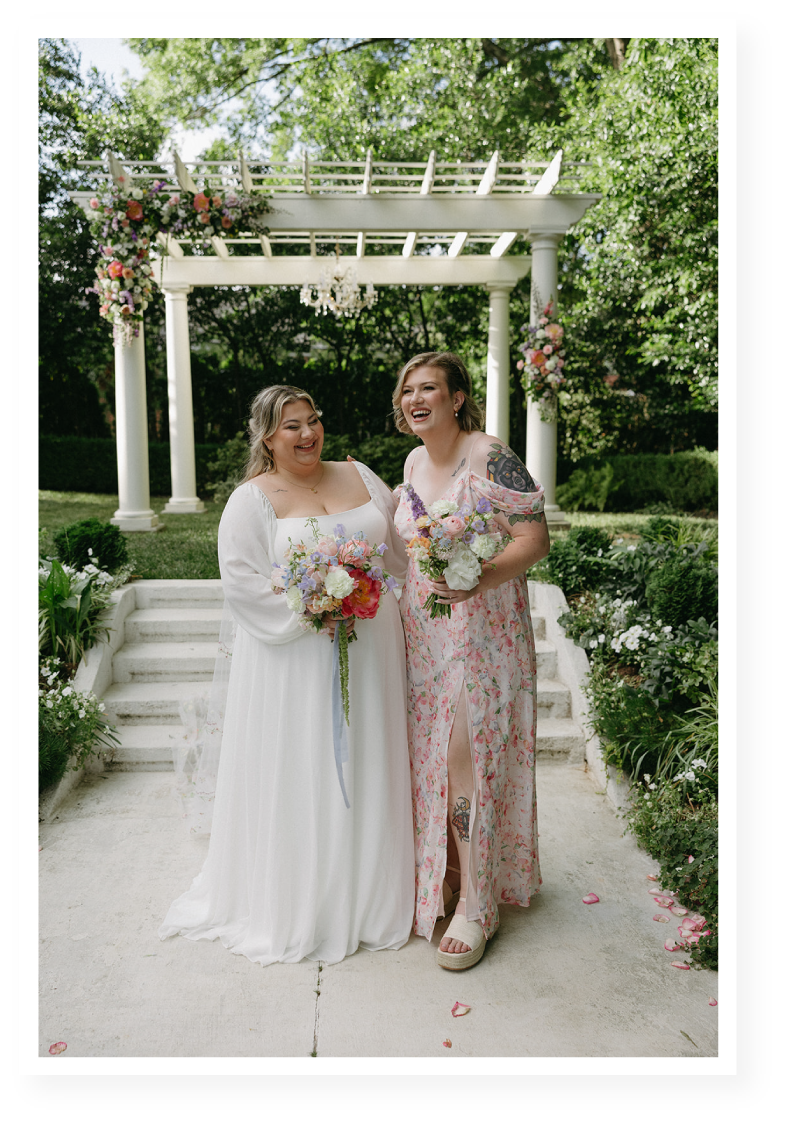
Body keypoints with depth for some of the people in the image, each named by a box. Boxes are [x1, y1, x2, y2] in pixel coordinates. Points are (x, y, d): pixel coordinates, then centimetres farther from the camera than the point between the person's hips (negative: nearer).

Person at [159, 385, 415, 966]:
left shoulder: (357, 476, 10)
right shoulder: (252, 500, -5)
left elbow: (399, 543, 14)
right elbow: (242, 580, -12)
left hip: (371, 648, 5)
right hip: (295, 655, -4)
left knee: (367, 765, 13)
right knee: (303, 772, 3)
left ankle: (371, 891, 31)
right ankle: (300, 901, 21)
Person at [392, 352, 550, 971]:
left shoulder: (490, 456, -12)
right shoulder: (414, 462, 10)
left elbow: (535, 540, -17)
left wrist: (476, 581, -32)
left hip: (481, 634, -7)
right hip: (422, 635, 7)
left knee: (466, 756, -5)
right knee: (429, 753, 11)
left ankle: (477, 904, 9)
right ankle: (442, 874, 30)